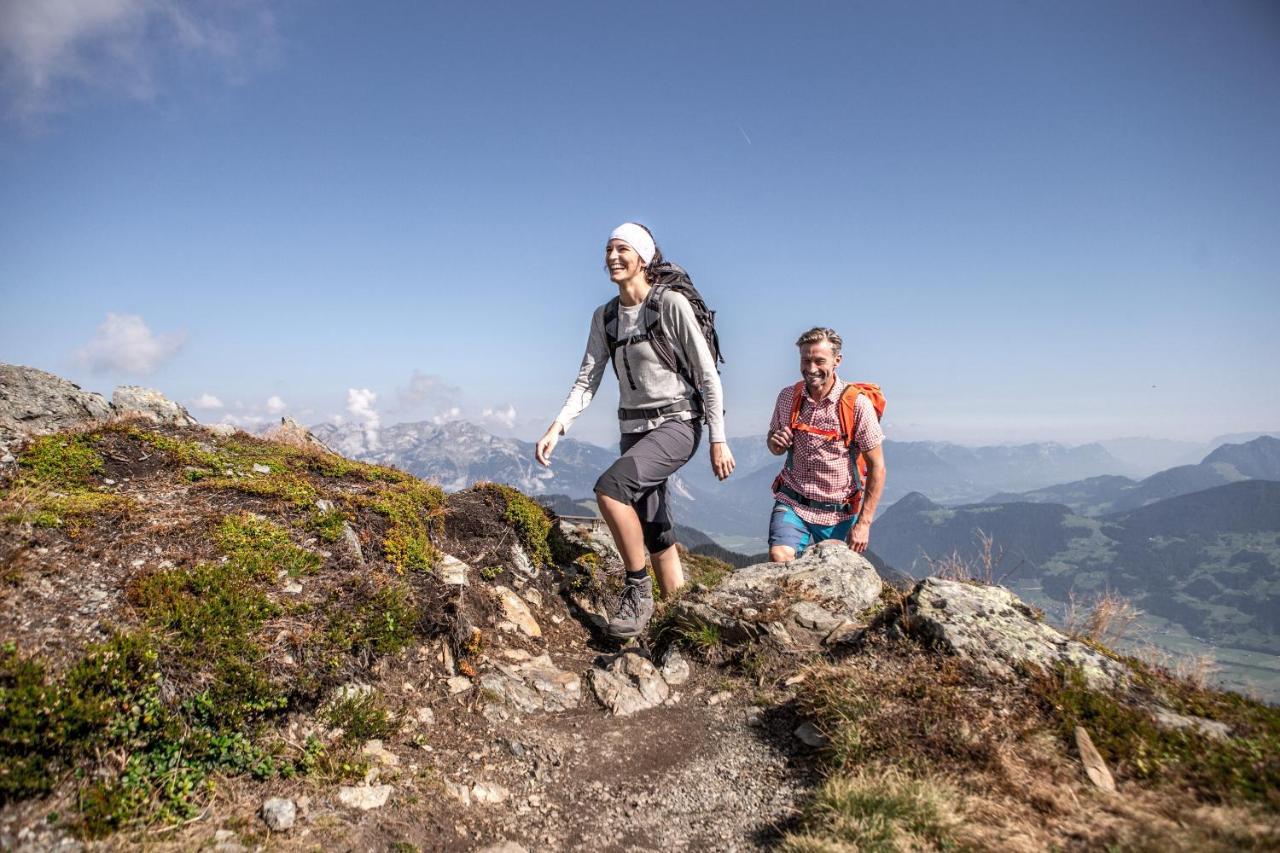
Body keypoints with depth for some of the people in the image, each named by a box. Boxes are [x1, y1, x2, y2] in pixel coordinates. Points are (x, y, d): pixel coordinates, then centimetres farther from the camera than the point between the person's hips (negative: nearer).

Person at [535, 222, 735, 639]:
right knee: (657, 535, 8)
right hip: (634, 427, 7)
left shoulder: (671, 303, -11)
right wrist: (557, 426, -13)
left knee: (609, 487, -29)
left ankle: (638, 587, -10)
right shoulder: (604, 316, 6)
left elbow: (708, 373, -11)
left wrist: (719, 439, -14)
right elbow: (587, 379, 3)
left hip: (677, 423, -7)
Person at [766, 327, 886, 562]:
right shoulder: (788, 397, -2)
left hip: (838, 512, -1)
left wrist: (864, 523, -10)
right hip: (792, 501, 2)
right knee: (779, 558, -20)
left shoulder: (857, 404, -13)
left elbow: (877, 467, -8)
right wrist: (775, 443, -11)